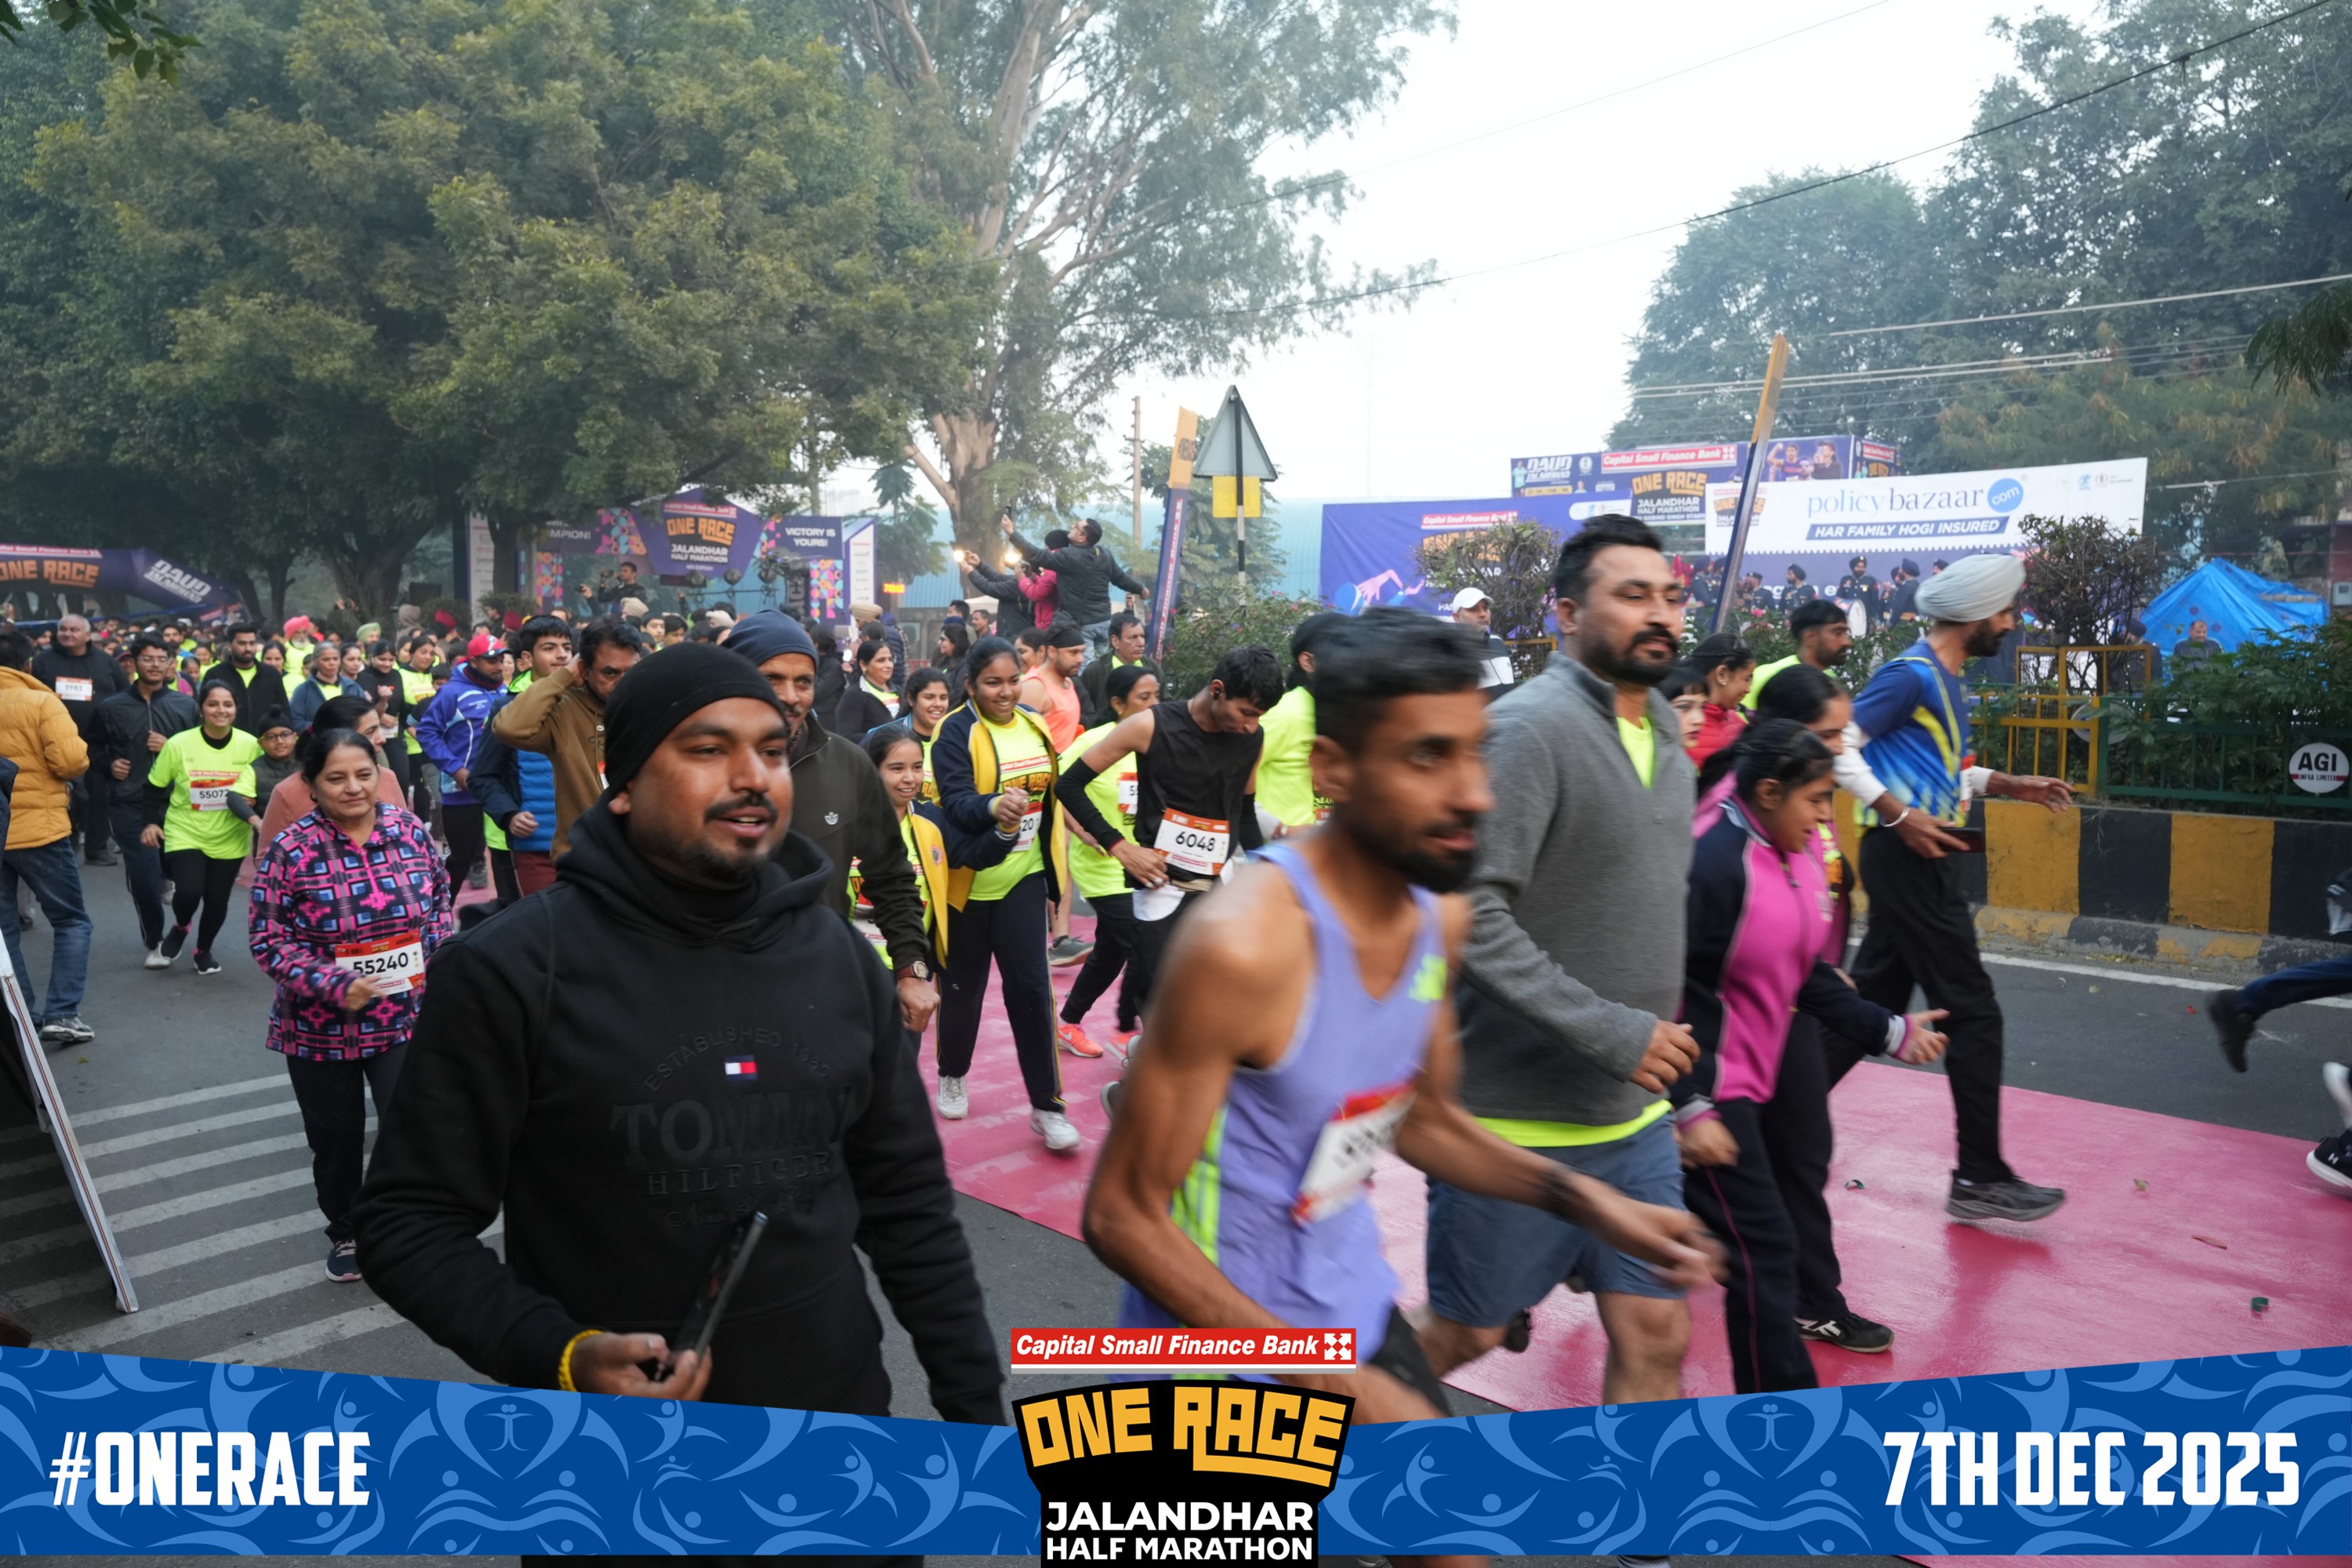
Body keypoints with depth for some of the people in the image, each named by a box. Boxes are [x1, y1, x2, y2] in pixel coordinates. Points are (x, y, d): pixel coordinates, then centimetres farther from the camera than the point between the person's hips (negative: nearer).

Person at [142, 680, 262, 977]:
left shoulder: (250, 745, -7)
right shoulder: (178, 744, -11)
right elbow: (155, 786, 2)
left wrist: (251, 807, -11)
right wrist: (151, 822, -4)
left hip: (229, 839, 2)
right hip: (184, 834, -2)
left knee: (217, 899, 3)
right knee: (189, 891, -19)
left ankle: (204, 951, 31)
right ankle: (179, 928, 17)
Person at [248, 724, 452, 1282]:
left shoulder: (409, 828, -4)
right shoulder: (291, 850, -13)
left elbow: (440, 894, 11)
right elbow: (266, 939, -11)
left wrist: (436, 953, -4)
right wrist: (337, 986, -21)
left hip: (407, 1015, 1)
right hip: (323, 1026, -1)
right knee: (335, 1138, 17)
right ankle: (345, 1232, 42)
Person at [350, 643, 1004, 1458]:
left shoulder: (839, 957, -1)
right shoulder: (510, 972, -14)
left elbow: (908, 1201, 5)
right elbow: (410, 1221, -8)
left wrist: (977, 1408, 4)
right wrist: (559, 1356, -23)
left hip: (838, 1415, 4)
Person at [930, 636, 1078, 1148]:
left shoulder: (1034, 727, 5)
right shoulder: (954, 733, -12)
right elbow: (956, 802, -23)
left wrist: (1055, 874, 17)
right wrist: (994, 805, -45)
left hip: (1023, 878, 3)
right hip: (969, 881, -3)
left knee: (1031, 987, -3)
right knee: (964, 985, 11)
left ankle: (1047, 1105, 3)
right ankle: (952, 1076, 36)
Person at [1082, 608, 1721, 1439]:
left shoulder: (1440, 919, -6)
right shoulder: (1243, 948, -29)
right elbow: (1122, 1216, -22)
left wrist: (1581, 1199, -3)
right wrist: (1333, 1380, -25)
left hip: (1357, 1304, 7)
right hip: (1229, 1346, -6)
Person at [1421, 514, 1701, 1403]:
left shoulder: (1665, 734, 10)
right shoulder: (1528, 729, -19)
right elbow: (1470, 914, -26)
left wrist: (1669, 1063, 16)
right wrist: (1614, 1033, -23)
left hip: (1633, 1122, 7)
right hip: (1519, 1122, -7)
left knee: (1656, 1338, 10)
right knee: (1465, 1336, 11)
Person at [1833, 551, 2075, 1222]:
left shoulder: (1946, 680, 16)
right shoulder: (1911, 674, -14)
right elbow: (1837, 747, -21)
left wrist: (2006, 784, 17)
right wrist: (1899, 815, -23)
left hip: (1915, 861, 10)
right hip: (1907, 858, -10)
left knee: (1871, 1000, 12)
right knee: (1972, 1011, -4)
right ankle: (1980, 1178, 5)